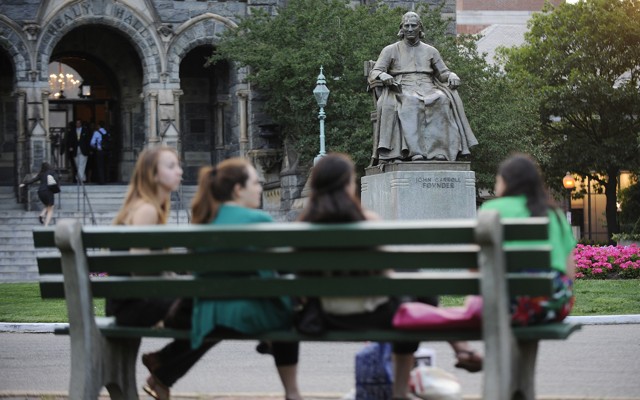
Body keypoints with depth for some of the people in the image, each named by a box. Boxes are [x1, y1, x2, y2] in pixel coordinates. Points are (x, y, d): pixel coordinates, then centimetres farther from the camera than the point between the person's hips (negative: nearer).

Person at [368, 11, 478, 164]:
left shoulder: (431, 51, 23)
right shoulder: (390, 50, 16)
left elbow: (443, 73, 20)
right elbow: (374, 73, 6)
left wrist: (452, 76, -4)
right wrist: (383, 76, -18)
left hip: (428, 90, 2)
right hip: (402, 91, -2)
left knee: (443, 100, -32)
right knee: (410, 104, -38)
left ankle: (438, 151, -41)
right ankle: (415, 151, -48)